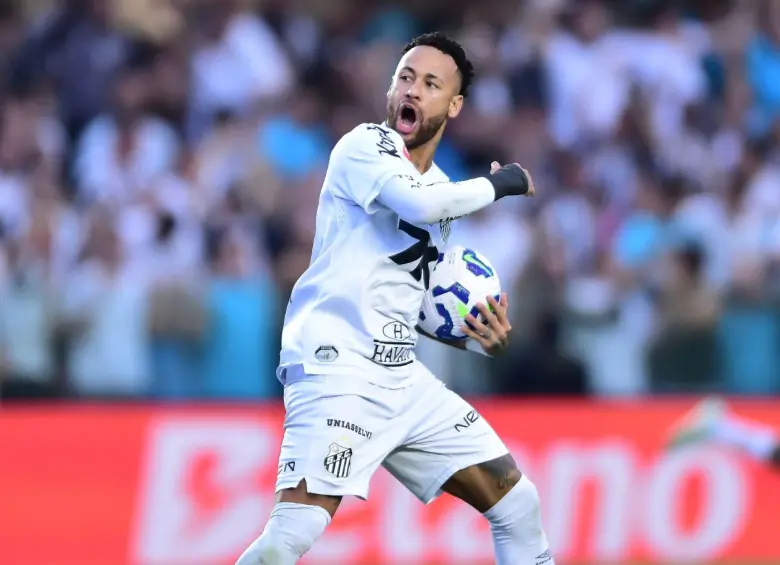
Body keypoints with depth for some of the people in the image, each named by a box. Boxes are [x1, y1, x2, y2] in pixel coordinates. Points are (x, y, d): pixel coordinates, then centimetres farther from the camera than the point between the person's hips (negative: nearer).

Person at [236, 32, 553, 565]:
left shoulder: (444, 192, 18)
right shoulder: (363, 145, -5)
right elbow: (416, 203, -26)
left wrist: (476, 335, 7)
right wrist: (499, 184, -9)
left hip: (403, 377, 8)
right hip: (337, 367, -8)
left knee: (518, 503, 11)